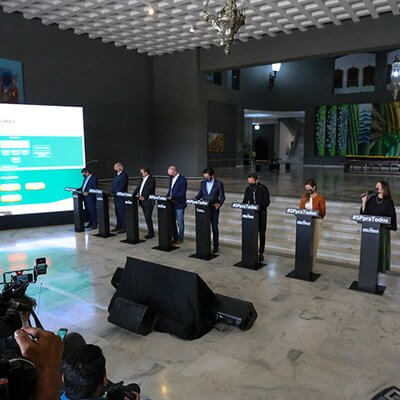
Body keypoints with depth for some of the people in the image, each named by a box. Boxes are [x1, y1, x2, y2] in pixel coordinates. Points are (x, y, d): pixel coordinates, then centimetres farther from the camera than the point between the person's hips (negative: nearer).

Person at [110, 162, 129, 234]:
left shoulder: (124, 175, -11)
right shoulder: (116, 175, 18)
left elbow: (122, 186, -18)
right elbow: (113, 185, 19)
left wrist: (115, 193, -17)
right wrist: (112, 192, 4)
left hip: (121, 196, -9)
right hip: (116, 196, 9)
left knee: (122, 212, -7)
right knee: (117, 212, 14)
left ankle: (124, 228, -3)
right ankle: (118, 226, 22)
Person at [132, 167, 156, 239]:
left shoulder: (152, 179, -9)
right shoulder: (142, 179, 16)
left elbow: (149, 189, -20)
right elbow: (138, 188, 14)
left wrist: (144, 197, -29)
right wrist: (133, 195, 1)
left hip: (148, 201, -8)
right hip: (143, 201, 8)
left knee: (148, 217, -8)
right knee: (147, 218, 11)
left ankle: (151, 233, 2)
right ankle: (150, 232, 20)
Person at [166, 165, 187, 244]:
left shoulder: (182, 179, -14)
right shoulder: (171, 179, 10)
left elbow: (182, 193, -19)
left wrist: (172, 197, -23)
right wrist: (167, 196, 0)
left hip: (179, 204, -8)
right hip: (172, 203, 8)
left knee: (180, 222, 4)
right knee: (172, 221, 13)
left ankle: (180, 239, 15)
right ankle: (175, 238, 25)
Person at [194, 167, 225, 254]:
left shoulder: (219, 183, -6)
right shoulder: (202, 183, 7)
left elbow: (222, 196, -5)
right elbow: (200, 194, 12)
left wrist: (219, 204, -23)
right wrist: (195, 199, -8)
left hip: (214, 209, -3)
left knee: (214, 228, 7)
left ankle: (215, 246, 18)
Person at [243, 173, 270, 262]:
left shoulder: (263, 188, -9)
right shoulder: (248, 189, 5)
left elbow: (267, 202, -11)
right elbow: (245, 201, 13)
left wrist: (259, 206, -26)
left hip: (261, 214, -3)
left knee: (261, 234, 7)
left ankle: (261, 253, 16)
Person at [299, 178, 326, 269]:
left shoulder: (320, 198, -6)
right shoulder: (304, 197, 7)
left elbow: (323, 212, -4)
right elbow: (300, 209, 13)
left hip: (315, 222, -3)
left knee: (313, 244, 1)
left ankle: (311, 264, 9)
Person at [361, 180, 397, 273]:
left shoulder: (388, 202, 0)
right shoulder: (371, 199, 5)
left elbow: (391, 216, 0)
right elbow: (364, 213, 2)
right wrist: (363, 202, -7)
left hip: (383, 230, -2)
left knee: (381, 250, 3)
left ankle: (381, 268, 13)